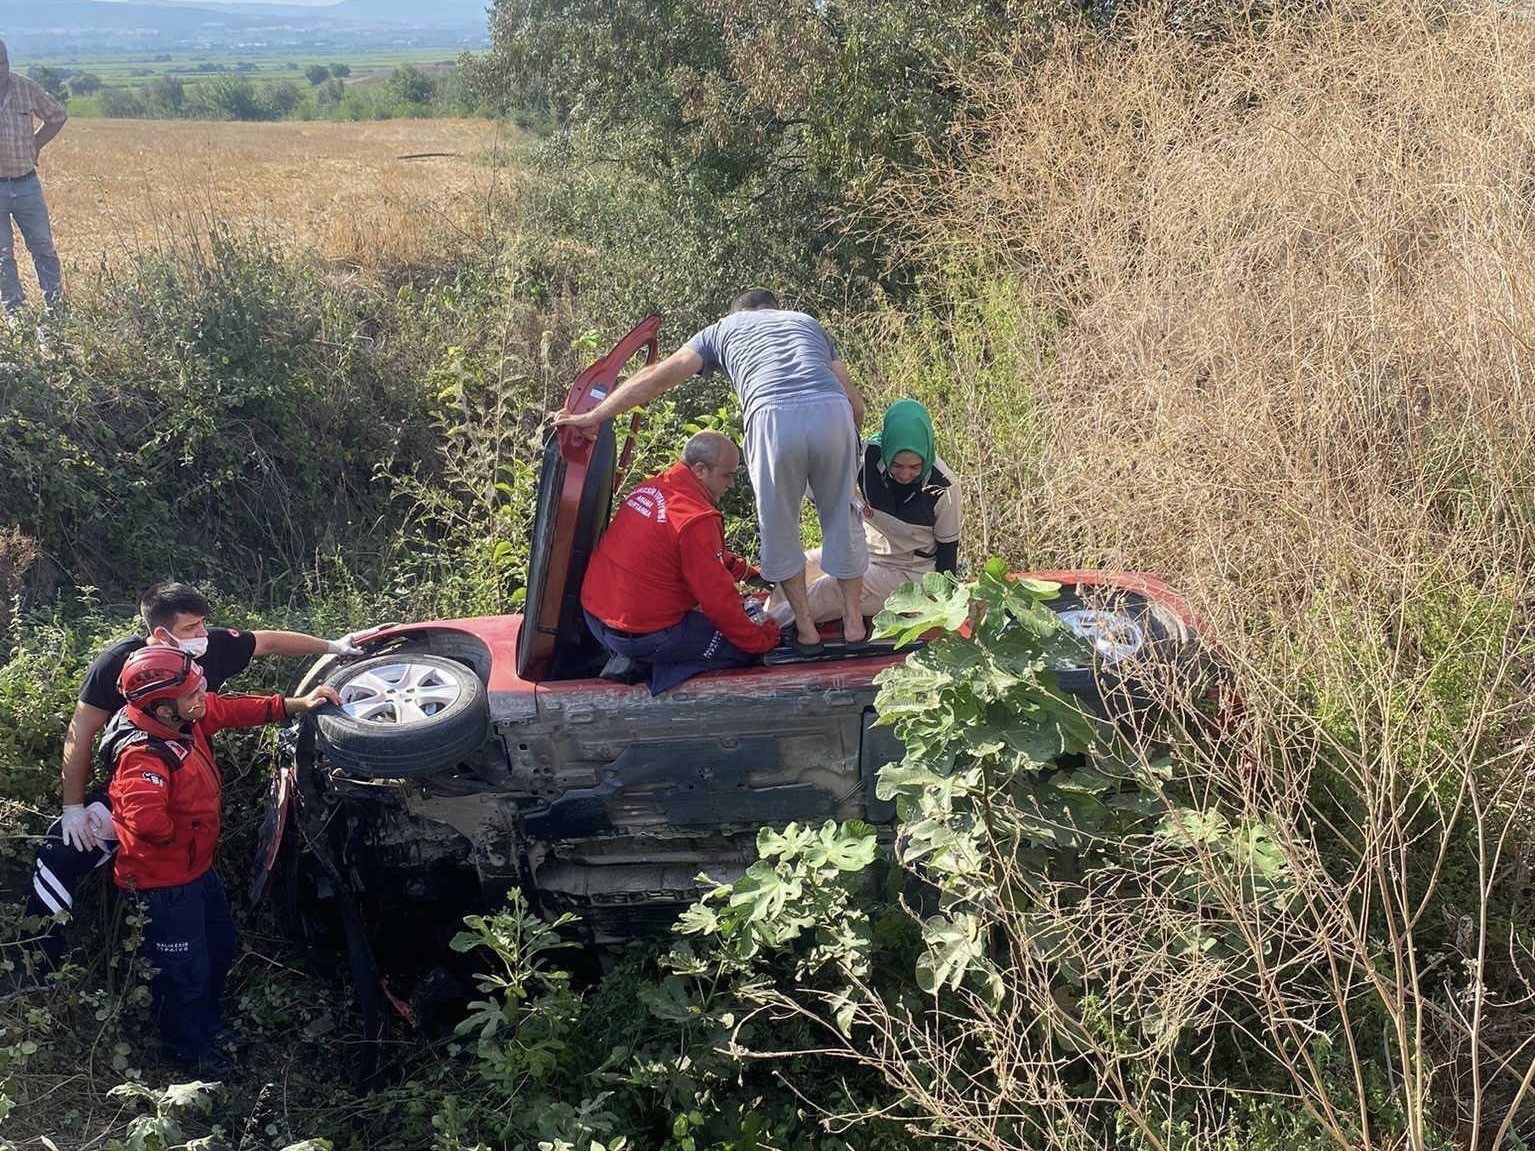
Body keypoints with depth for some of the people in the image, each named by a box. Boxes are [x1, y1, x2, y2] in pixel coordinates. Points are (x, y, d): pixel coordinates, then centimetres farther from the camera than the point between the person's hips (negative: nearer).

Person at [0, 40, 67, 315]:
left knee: (43, 247, 4)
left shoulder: (27, 88, 1)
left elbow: (58, 115, 15)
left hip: (27, 184, 2)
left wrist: (35, 145, 7)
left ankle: (56, 307, 9)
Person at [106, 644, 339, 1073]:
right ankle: (188, 1051, 35)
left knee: (220, 947, 27)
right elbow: (147, 821, -48)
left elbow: (235, 709, 5)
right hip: (164, 882, -9)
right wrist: (179, 836, -26)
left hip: (197, 865, 9)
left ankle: (211, 1022, 52)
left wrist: (300, 703, -1)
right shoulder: (142, 755, -36)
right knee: (186, 973, 9)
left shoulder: (190, 716, -9)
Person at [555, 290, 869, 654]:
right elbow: (856, 403, 27)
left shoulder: (722, 329, 31)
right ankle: (853, 622, 27)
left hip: (773, 417, -2)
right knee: (842, 520, 19)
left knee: (779, 529, 16)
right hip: (834, 410, 2)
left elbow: (660, 375, 21)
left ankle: (806, 629, 23)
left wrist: (595, 415, 23)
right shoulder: (808, 323, 36)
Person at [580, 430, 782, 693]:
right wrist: (762, 640, -6)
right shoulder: (696, 520, -21)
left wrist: (746, 571, 21)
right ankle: (643, 668, 0)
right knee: (746, 647, 0)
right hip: (640, 634, -9)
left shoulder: (650, 487, 6)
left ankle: (631, 661, 14)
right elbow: (718, 599, -18)